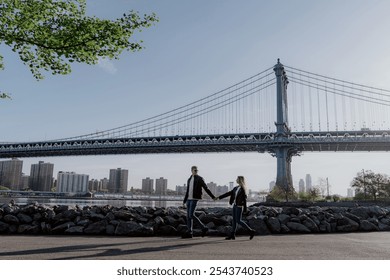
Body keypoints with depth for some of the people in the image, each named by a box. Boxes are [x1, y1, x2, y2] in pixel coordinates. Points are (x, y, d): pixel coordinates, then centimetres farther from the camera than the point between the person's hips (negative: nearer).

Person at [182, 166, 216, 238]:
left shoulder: (200, 178, -3)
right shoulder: (189, 180, 17)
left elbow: (206, 188, -4)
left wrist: (213, 197, -7)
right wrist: (184, 201, 18)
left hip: (195, 199, -7)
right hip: (189, 199, 7)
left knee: (191, 215, -15)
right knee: (188, 216, 3)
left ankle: (204, 228, -5)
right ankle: (189, 233, 7)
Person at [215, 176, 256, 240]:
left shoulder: (242, 189, -11)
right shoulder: (236, 188, 10)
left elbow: (244, 199, -13)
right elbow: (228, 193, 15)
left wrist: (244, 209, -16)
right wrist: (219, 197, 15)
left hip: (239, 206, -8)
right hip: (235, 205, 8)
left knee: (238, 220, -7)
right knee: (234, 220, 9)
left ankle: (251, 231, 2)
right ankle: (232, 235, 13)